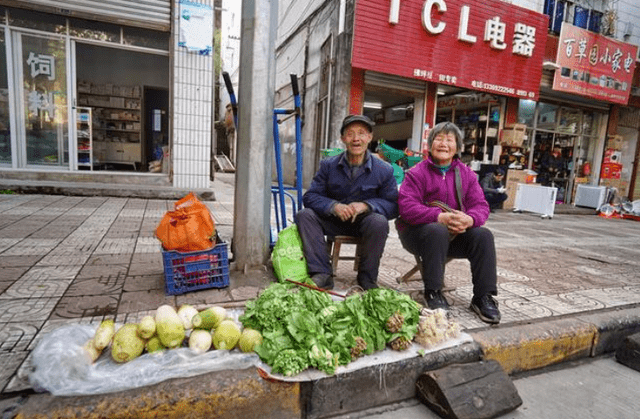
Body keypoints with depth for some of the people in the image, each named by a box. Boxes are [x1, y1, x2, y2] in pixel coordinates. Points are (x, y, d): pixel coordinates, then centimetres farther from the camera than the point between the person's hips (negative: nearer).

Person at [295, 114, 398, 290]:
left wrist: (365, 205, -26)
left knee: (379, 222, -34)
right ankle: (322, 274, -25)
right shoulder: (328, 165, -1)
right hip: (334, 222, 2)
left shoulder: (384, 170, -6)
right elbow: (310, 197, -5)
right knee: (304, 215, -21)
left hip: (364, 224, -2)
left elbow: (393, 205, -6)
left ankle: (367, 279, -14)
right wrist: (334, 206, -25)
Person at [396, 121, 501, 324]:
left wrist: (469, 219, -23)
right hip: (418, 231, -4)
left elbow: (481, 205, 2)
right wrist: (439, 217, -30)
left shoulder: (467, 174, 10)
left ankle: (483, 297, -10)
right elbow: (407, 206, -17)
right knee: (437, 232, -36)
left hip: (457, 233, 4)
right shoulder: (417, 173, -4)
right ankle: (433, 292, -21)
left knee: (483, 235, -20)